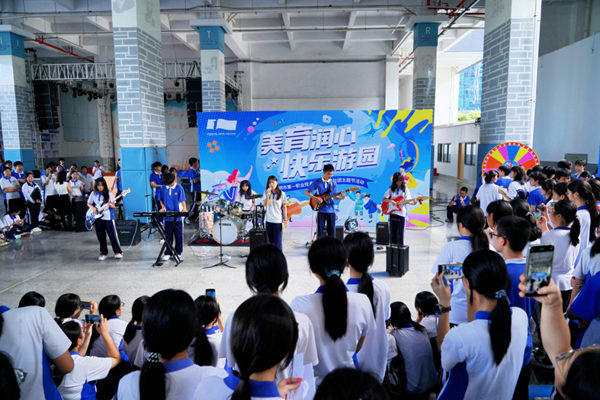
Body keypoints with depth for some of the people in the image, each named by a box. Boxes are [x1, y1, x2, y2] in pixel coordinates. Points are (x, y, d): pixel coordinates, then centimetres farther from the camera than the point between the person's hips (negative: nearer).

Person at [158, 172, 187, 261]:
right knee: (168, 236, 8)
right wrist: (163, 207, -5)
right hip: (167, 216, 2)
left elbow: (182, 200, -6)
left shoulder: (179, 188, -4)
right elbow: (161, 200, 13)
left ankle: (178, 253, 14)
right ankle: (168, 253, 17)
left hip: (178, 216, -2)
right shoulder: (162, 189, 4)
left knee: (179, 236, 4)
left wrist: (184, 208, -24)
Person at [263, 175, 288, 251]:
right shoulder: (266, 192, 4)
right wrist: (268, 194, -18)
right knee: (271, 241, 12)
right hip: (268, 220, 3)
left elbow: (284, 207, 1)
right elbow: (264, 204, -7)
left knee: (278, 241, -4)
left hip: (278, 220, -3)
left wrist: (285, 219, -5)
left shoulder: (282, 194, -2)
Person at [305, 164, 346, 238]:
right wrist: (316, 198, -11)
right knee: (320, 231, 0)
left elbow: (334, 197, 10)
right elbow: (306, 192, 1)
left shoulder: (333, 183, 7)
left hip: (331, 210, 2)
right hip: (321, 210, -2)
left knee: (331, 232, 3)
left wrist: (341, 198, -11)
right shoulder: (317, 182, 0)